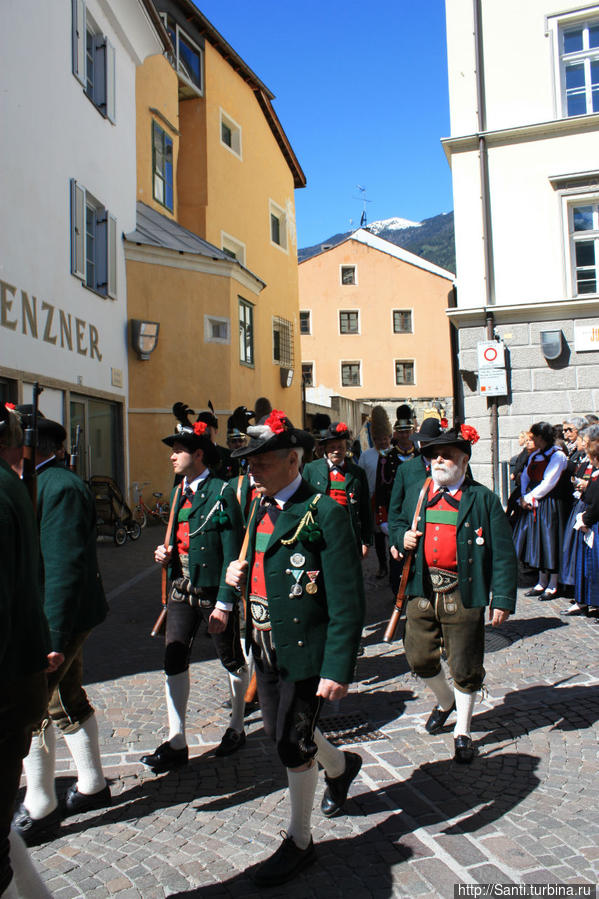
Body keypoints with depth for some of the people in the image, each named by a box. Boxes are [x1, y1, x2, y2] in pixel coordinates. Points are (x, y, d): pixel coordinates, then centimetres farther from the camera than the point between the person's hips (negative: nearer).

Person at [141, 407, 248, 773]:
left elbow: (232, 553, -15)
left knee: (232, 660, 11)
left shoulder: (222, 492, -13)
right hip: (182, 590, 6)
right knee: (174, 659, 1)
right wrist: (166, 554, -1)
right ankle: (176, 744, 11)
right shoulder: (179, 492, 10)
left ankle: (237, 728, 31)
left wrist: (224, 604, -18)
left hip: (214, 592, -6)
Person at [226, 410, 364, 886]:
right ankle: (341, 765, 51)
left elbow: (348, 601, -19)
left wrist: (338, 668, -21)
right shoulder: (260, 507, 7)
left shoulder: (325, 513, -18)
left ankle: (300, 841, 28)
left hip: (305, 650, -8)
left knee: (293, 744, 4)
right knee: (281, 731, 21)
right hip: (266, 647, 8)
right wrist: (240, 572, -1)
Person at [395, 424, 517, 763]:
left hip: (463, 595, -4)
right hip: (422, 592, 4)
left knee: (464, 668, 6)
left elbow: (503, 554, -5)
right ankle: (446, 700, 42)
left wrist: (503, 599, -11)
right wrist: (403, 537, -2)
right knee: (419, 658, 11)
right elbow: (400, 525, 23)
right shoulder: (416, 493, 9)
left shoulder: (483, 499, -4)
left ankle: (463, 732, 27)